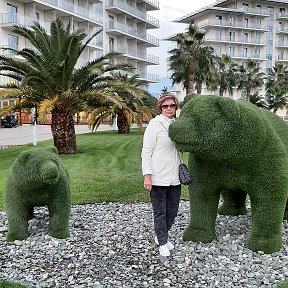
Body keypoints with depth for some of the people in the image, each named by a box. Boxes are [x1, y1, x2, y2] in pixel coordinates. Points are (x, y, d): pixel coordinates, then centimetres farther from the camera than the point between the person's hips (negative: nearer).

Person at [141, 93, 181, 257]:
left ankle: (162, 236, 35)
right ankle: (163, 243, 23)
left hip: (174, 177, 6)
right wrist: (147, 175, -15)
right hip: (158, 178, -6)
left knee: (173, 210, 14)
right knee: (160, 212, 6)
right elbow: (146, 152, -10)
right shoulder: (155, 124, -8)